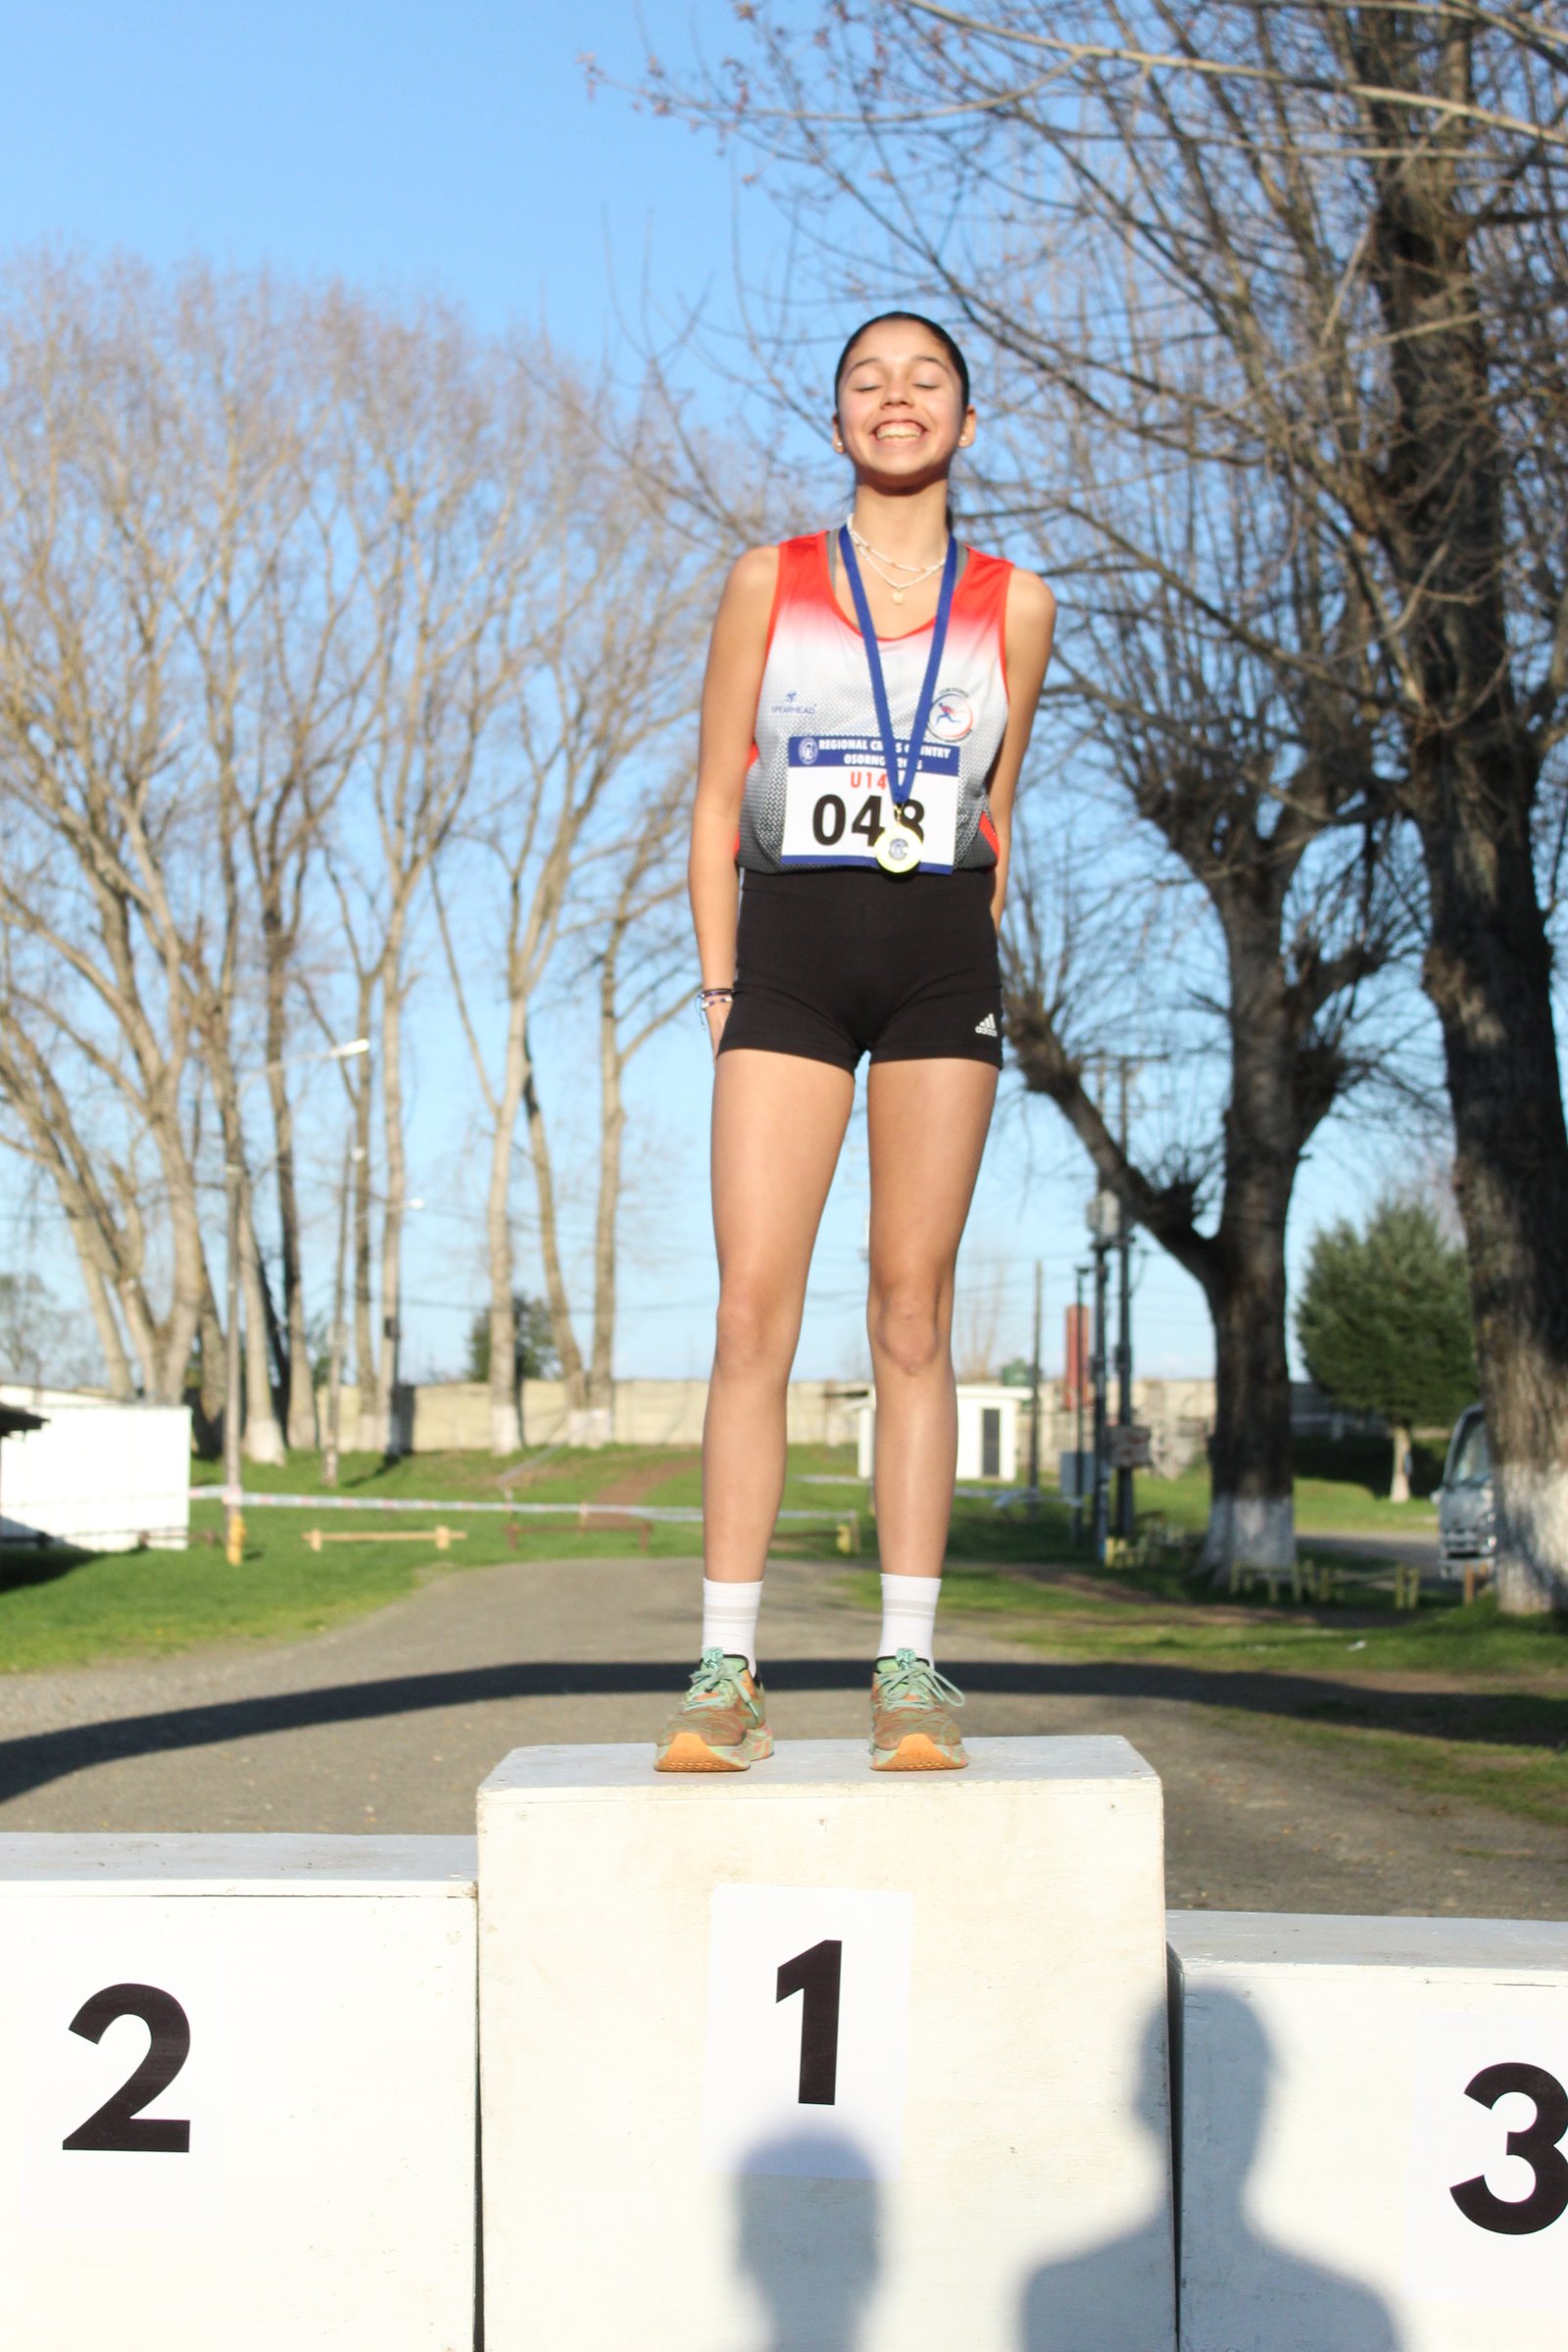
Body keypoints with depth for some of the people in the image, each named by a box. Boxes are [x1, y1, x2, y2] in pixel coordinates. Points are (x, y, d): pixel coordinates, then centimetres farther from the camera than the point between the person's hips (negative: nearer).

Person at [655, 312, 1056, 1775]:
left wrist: (971, 955, 8)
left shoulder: (1014, 606, 10)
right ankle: (725, 1674, -5)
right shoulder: (767, 585, 8)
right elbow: (715, 805, 8)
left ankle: (910, 1668, 3)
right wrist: (721, 986, 0)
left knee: (913, 1311, -1)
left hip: (941, 955, 1)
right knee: (753, 1308, -9)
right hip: (789, 943, 0)